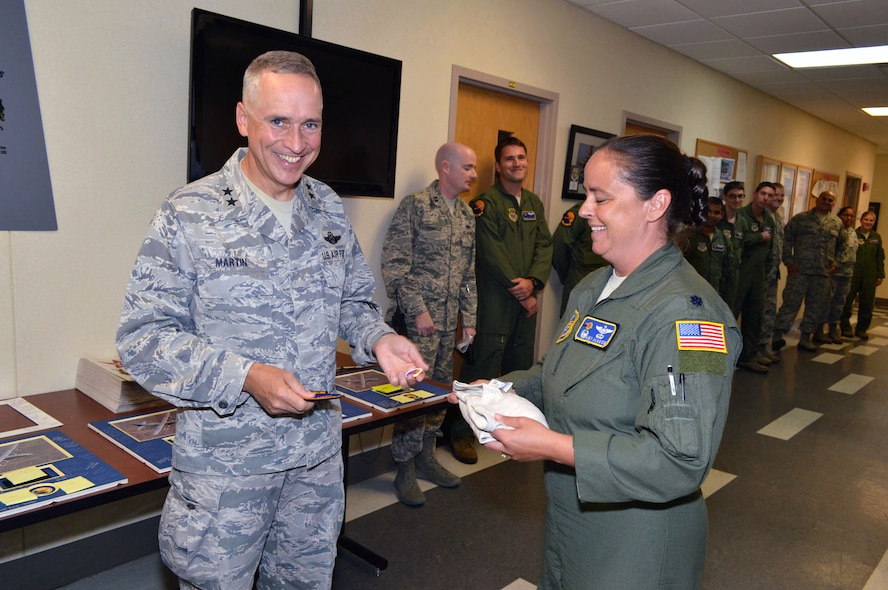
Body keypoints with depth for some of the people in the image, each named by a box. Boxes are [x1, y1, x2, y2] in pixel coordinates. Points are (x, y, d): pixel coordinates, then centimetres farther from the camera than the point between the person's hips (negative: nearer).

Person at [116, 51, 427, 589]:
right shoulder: (190, 215, -13)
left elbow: (352, 299, 13)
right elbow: (143, 337, -14)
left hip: (319, 452, 5)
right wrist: (245, 377, -27)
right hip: (224, 462, -4)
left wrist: (378, 339, -9)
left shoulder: (329, 209, 3)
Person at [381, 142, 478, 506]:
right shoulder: (415, 205, -7)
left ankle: (426, 457, 30)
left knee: (441, 390, 14)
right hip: (419, 320, -7)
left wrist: (469, 320, 14)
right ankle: (405, 471, 11)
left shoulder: (467, 215, 15)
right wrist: (418, 310, -15)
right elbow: (394, 264, -11)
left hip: (450, 323, 7)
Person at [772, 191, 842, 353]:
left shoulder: (837, 223, 13)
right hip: (800, 270, -4)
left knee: (816, 306, 9)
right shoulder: (800, 218, 0)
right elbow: (786, 240, -1)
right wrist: (789, 262, -7)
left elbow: (840, 246, 21)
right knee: (791, 303, -5)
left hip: (823, 273, 5)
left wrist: (835, 262, 8)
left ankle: (805, 338, 19)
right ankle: (778, 335, 1)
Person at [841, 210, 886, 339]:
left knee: (867, 303, 6)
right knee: (847, 301, 2)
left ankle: (861, 329, 17)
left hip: (869, 277, 4)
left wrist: (880, 275, 8)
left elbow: (880, 258, 12)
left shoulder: (877, 237, 10)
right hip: (853, 274, -4)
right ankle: (845, 327, 13)